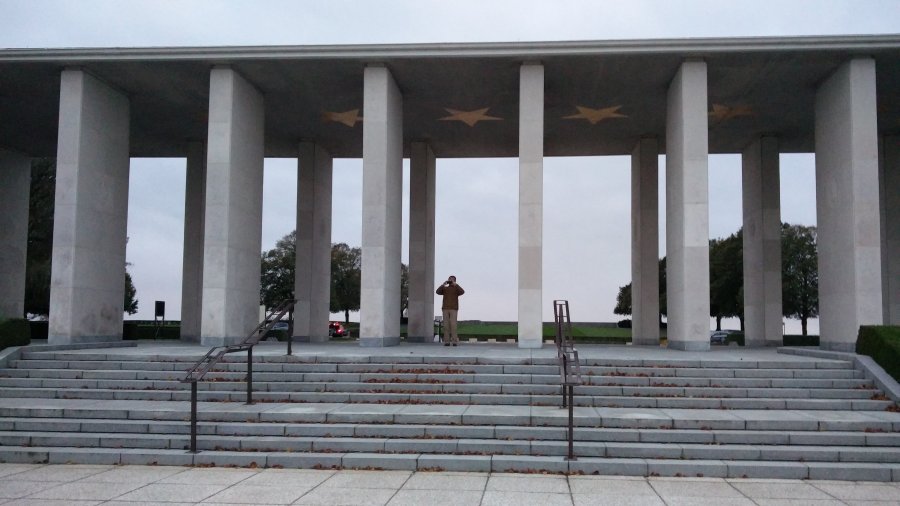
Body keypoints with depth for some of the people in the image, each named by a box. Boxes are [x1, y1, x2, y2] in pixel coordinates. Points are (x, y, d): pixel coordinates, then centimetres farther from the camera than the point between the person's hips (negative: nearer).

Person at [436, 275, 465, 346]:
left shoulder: (456, 288, 7)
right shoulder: (444, 288, 15)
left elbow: (462, 292, -15)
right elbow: (438, 292, -3)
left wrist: (455, 284, -15)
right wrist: (443, 284, -9)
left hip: (453, 309, -2)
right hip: (445, 309, 2)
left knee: (453, 325, -11)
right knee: (446, 325, -3)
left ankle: (454, 341, -10)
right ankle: (447, 341, -2)